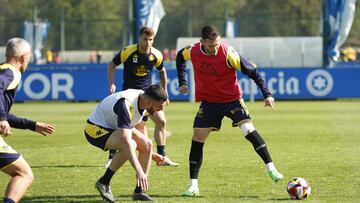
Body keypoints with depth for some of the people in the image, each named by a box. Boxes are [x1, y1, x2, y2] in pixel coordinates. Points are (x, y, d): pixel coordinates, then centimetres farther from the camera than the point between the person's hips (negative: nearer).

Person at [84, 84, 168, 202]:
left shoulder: (143, 98, -7)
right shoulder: (126, 105, -36)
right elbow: (125, 141, -44)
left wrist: (151, 154, 8)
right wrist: (138, 170, -51)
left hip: (115, 127, 9)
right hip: (96, 129, -9)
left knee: (147, 144, -7)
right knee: (130, 145, -32)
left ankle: (139, 191, -1)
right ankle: (103, 182, -14)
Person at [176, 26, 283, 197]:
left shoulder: (228, 53, -22)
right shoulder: (192, 51, -11)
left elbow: (252, 72, -18)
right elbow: (180, 57, 15)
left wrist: (267, 94, -24)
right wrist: (182, 82, 10)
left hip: (232, 99, -3)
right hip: (208, 102, 3)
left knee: (249, 130, -20)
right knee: (197, 138, -2)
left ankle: (271, 168, -13)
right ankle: (193, 186, 5)